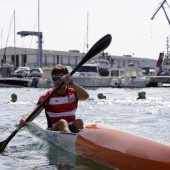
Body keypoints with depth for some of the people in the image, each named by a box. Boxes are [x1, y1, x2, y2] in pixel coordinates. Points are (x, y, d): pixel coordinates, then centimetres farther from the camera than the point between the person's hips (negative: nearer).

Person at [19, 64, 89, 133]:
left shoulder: (73, 93, 3)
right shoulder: (47, 96, -3)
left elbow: (86, 96, -20)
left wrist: (71, 82, -31)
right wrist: (25, 119, -41)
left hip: (71, 128, 3)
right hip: (54, 130, -2)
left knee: (79, 122, -28)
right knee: (62, 122, -34)